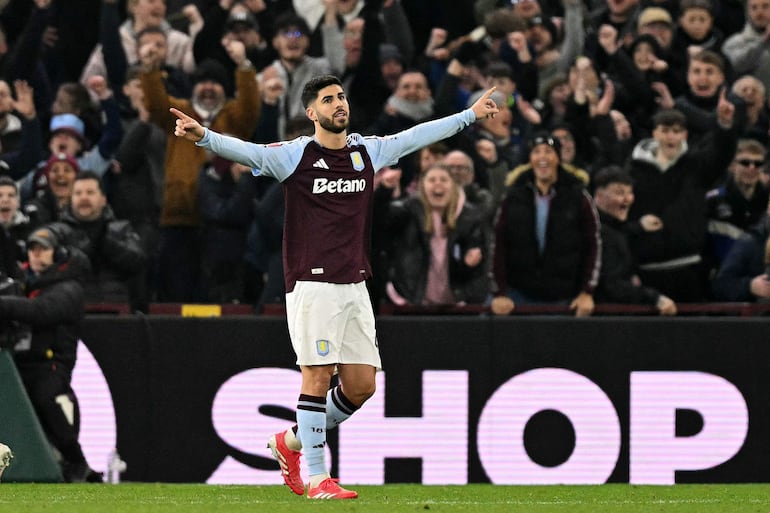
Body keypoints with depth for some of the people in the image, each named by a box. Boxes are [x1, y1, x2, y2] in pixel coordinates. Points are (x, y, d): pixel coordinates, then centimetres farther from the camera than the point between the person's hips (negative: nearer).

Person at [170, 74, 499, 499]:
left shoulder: (368, 151, 11)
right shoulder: (294, 155, -4)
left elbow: (416, 137, 24)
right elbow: (244, 151, -18)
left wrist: (470, 115, 32)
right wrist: (203, 136, -37)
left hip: (354, 286, 6)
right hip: (312, 285, -6)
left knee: (361, 385, 4)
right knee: (317, 377, -9)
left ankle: (292, 442, 24)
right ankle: (316, 477, -1)